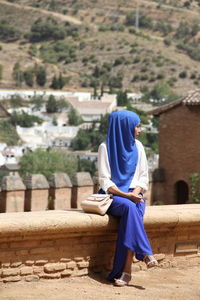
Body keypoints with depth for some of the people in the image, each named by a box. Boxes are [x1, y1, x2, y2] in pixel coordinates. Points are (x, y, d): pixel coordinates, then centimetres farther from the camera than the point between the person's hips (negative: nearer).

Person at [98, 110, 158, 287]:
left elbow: (143, 176, 9)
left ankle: (125, 271, -36)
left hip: (134, 195, 3)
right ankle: (145, 254, -35)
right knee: (129, 207, -36)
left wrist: (136, 193, -11)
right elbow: (105, 181, -7)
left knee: (133, 213, -31)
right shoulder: (106, 147, -4)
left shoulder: (137, 146, 9)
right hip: (113, 195, -3)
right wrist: (125, 195, -21)